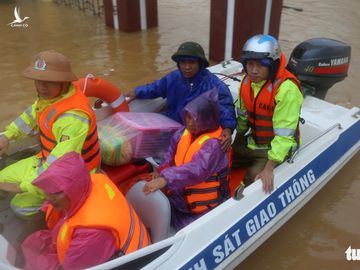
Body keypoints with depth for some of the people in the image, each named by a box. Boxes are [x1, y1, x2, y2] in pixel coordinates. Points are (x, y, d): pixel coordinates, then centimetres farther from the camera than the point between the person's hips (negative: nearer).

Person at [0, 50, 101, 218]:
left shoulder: (74, 117, -37)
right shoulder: (51, 94, -10)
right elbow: (31, 116, 14)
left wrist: (25, 186, -29)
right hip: (48, 160, 9)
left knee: (21, 205, -12)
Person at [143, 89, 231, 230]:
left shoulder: (214, 144, -27)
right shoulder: (185, 131, -3)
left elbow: (197, 169, -41)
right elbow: (172, 153, 9)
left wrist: (165, 179, -53)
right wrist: (161, 170, -11)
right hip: (180, 195, 7)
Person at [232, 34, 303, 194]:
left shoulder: (286, 89, -29)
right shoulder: (247, 81, -6)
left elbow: (284, 134, -28)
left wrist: (269, 168, -29)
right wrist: (235, 142, 15)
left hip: (276, 146, -7)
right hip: (250, 141, 7)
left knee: (254, 178, -20)